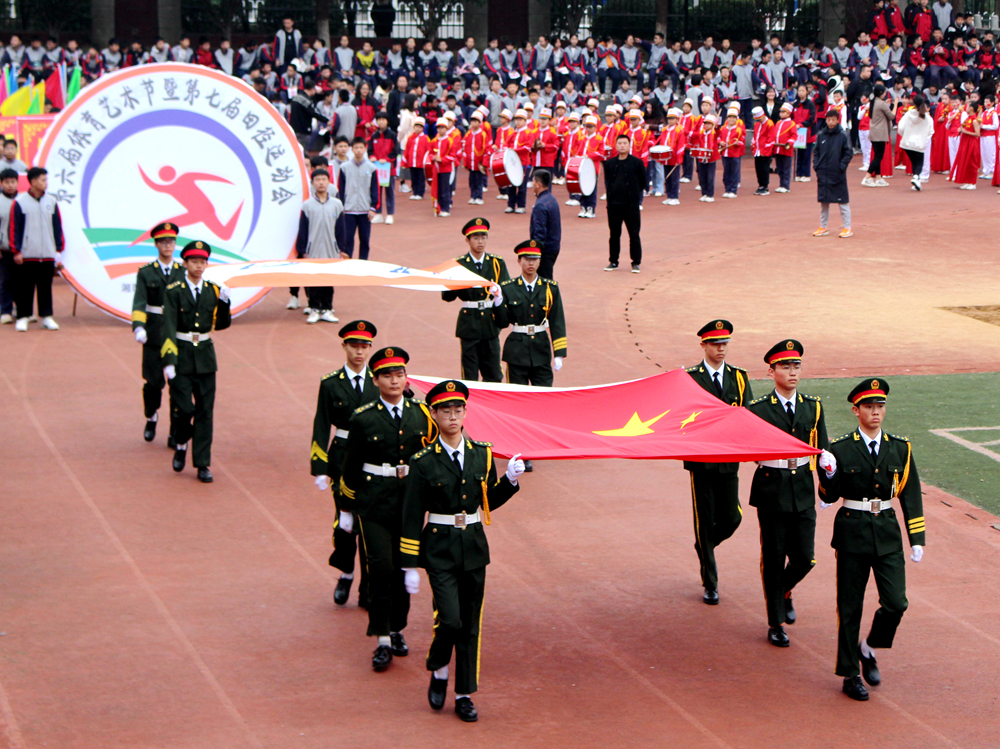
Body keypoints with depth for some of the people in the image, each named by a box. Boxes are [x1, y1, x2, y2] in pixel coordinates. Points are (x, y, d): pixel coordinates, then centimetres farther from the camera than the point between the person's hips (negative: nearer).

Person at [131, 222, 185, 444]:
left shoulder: (184, 272, 6)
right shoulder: (145, 273, 2)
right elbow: (139, 303, -7)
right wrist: (138, 327, -22)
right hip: (154, 334, -1)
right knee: (153, 382, 2)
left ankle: (176, 433, 4)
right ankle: (151, 418, 31)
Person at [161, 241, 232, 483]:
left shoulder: (213, 291, 6)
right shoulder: (174, 291, -5)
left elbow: (221, 325, 10)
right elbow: (168, 328, -11)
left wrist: (225, 302, -7)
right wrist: (169, 361, -20)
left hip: (205, 356, 3)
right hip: (181, 355, -3)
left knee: (204, 411, 2)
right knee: (183, 407, -9)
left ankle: (202, 464, 7)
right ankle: (180, 445, 22)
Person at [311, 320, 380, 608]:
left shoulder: (378, 382, 6)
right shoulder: (331, 384, 0)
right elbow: (321, 428, 0)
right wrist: (320, 469, -6)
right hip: (343, 458, -1)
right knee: (345, 521, -7)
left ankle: (368, 592, 10)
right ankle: (346, 573, 20)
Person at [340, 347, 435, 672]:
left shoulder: (421, 414, 4)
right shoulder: (363, 419, -4)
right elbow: (351, 467, 4)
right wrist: (349, 509, 6)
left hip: (411, 499, 3)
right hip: (375, 502, -3)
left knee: (403, 567, 10)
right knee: (381, 567, -11)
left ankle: (397, 629, 27)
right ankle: (383, 641, -6)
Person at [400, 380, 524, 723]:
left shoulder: (482, 453, 4)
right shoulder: (423, 462, -7)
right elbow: (412, 517, -6)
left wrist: (510, 479, -5)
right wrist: (410, 566, -7)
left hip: (474, 547, 4)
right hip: (440, 550, -4)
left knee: (471, 624, 6)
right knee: (450, 620, -15)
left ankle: (464, 695, 16)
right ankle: (439, 672, 14)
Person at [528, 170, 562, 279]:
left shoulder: (540, 205, -21)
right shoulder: (552, 199, 8)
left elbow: (540, 232, -23)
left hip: (545, 250, -9)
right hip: (554, 247, 9)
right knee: (548, 279, 18)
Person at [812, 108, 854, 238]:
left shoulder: (843, 135, -5)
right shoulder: (821, 135, 6)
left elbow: (849, 153, -3)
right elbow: (816, 152, 13)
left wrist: (842, 165, -12)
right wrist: (816, 165, 1)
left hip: (838, 174, -4)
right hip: (823, 174, 4)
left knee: (843, 201, 0)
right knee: (823, 201, 11)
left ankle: (847, 228, 7)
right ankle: (823, 227, 21)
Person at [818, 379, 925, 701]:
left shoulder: (900, 448, 5)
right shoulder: (841, 449, -4)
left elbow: (910, 496, 9)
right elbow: (830, 496, -2)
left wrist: (917, 539, 5)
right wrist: (828, 474, -23)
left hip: (887, 533, 2)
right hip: (852, 532, -2)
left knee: (895, 602, -7)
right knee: (850, 607, 3)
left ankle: (868, 649, 20)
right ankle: (850, 674, 14)